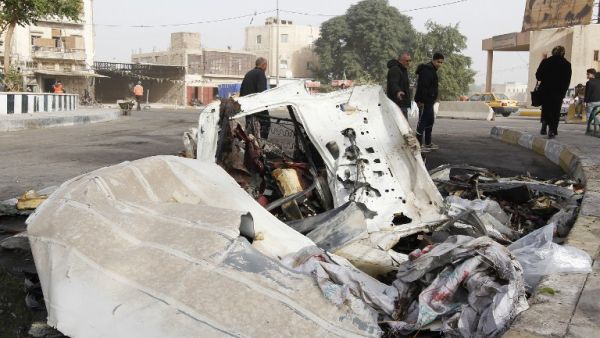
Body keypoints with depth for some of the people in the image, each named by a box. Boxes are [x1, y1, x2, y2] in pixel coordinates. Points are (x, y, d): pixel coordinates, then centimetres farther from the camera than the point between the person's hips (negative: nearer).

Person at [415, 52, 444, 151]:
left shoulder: (432, 70, 18)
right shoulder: (427, 70, -15)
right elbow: (423, 86, -23)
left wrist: (433, 99, 18)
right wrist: (421, 101, -27)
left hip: (429, 101, 11)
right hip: (424, 102, -11)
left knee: (430, 121, 17)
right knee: (422, 121, -10)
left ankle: (428, 143, 25)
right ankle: (418, 144, -8)